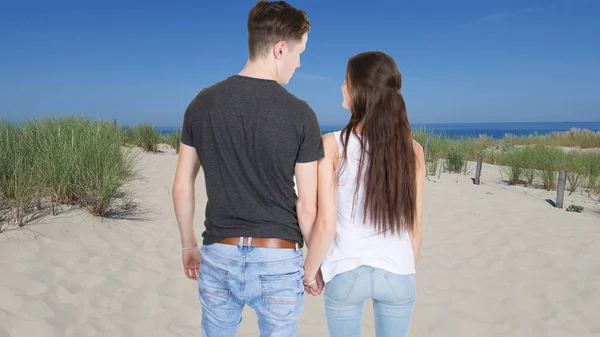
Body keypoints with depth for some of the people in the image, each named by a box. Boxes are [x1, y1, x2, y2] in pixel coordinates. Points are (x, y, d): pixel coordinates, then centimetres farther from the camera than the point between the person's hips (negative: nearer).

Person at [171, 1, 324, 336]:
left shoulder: (202, 104, -2)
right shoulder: (300, 114, -11)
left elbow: (182, 187, 3)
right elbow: (307, 207, -10)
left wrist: (189, 245, 16)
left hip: (219, 256, 3)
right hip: (278, 259, -2)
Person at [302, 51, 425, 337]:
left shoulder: (332, 146, -15)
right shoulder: (412, 150, -7)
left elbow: (325, 225, -15)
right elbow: (416, 225, 0)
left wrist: (309, 271, 1)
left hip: (345, 273, -2)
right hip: (397, 274, 2)